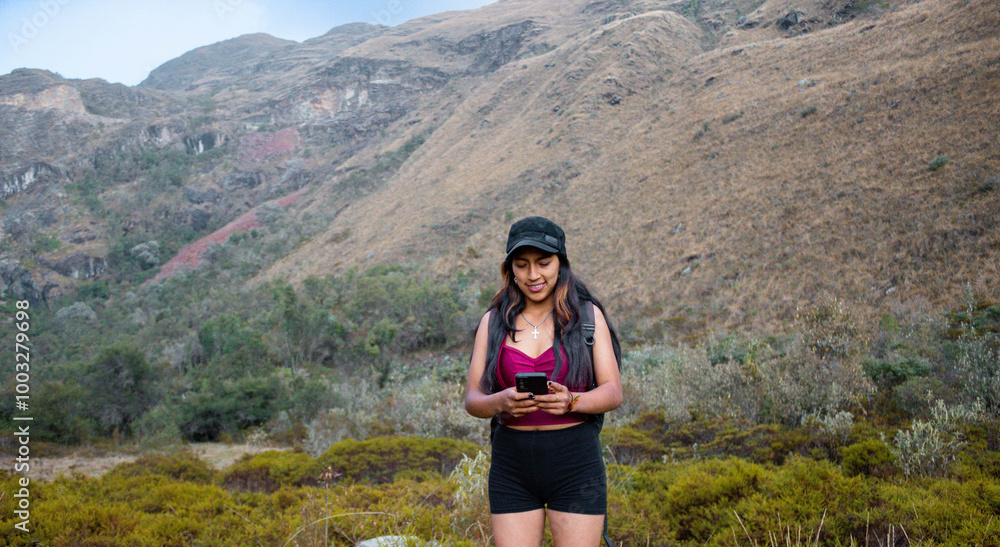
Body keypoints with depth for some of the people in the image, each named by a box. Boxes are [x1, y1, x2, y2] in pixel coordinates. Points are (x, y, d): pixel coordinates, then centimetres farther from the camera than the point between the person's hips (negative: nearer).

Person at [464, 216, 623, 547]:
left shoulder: (588, 316, 1)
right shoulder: (494, 321, 5)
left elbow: (613, 393, -3)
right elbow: (472, 400, 2)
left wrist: (570, 401, -24)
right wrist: (501, 402, -21)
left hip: (576, 462, -1)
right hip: (512, 465, 2)